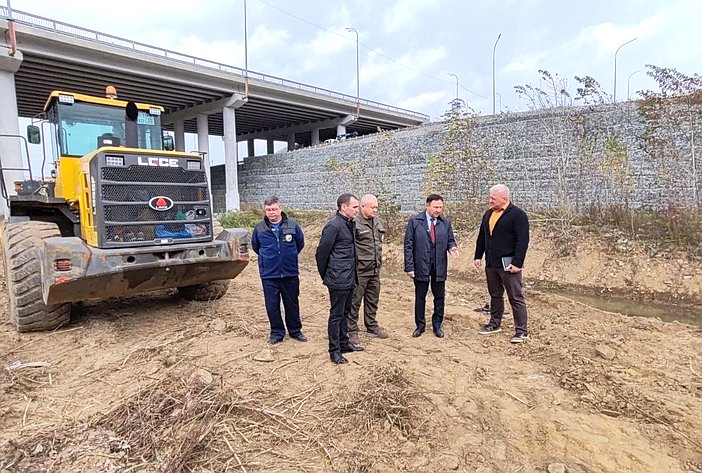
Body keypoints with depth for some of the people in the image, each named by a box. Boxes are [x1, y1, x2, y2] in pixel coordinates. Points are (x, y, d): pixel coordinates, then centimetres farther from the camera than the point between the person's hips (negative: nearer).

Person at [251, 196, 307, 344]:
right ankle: (277, 333, 24)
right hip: (269, 275, 0)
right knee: (272, 306, 7)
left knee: (292, 304, 12)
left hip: (290, 274, 0)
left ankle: (295, 330, 29)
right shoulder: (259, 228, -3)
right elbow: (255, 246, 15)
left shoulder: (292, 225, -5)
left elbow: (300, 243, 11)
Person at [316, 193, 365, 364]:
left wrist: (354, 275, 14)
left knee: (345, 312, 19)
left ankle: (344, 343, 32)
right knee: (336, 314, 3)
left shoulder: (350, 224, 9)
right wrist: (325, 276, -3)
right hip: (338, 280, -8)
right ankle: (334, 350, 14)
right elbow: (321, 252, -14)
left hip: (349, 278, 8)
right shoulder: (334, 225, -18)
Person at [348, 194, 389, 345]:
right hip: (359, 269, -7)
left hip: (375, 269, 8)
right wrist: (354, 261, -12)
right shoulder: (354, 222, -16)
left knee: (373, 299, 18)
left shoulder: (378, 221, 9)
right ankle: (352, 331, 15)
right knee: (355, 300, 2)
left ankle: (372, 327, 33)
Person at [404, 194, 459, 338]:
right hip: (421, 266, -2)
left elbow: (450, 240, 14)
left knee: (439, 297, 11)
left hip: (439, 266, 3)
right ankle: (420, 325, 23)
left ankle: (437, 325, 27)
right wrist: (409, 266, -11)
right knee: (420, 297, 9)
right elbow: (408, 245, -7)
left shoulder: (446, 223, 5)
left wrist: (452, 247, -11)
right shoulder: (415, 221, -5)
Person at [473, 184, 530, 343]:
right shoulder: (488, 214, 12)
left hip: (508, 264, -7)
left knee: (516, 298, 0)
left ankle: (521, 331, 8)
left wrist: (517, 263, -20)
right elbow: (481, 237, 18)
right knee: (495, 295, 17)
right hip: (490, 264, 7)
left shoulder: (518, 215, -11)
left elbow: (522, 241, -16)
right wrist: (478, 256, 13)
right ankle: (495, 324, 30)